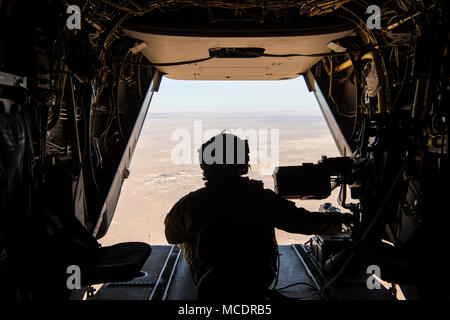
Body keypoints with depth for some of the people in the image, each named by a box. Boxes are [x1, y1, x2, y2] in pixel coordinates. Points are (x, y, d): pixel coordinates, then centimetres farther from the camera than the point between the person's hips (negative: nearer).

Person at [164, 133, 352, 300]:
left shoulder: (191, 203, -18)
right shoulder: (263, 198, -16)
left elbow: (172, 236, 2)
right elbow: (303, 221, -4)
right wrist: (333, 220, 16)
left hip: (211, 287, -1)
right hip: (260, 283, 2)